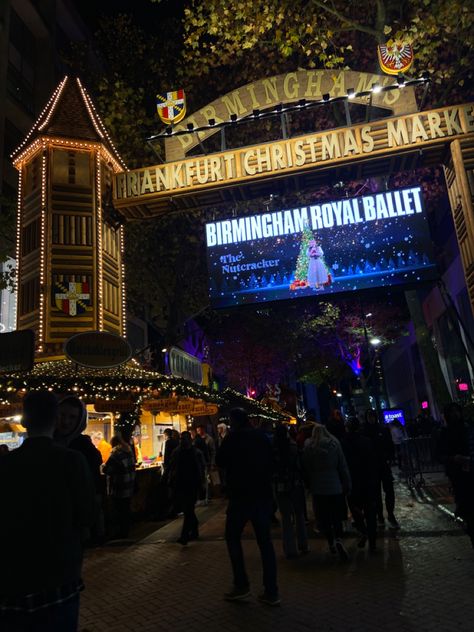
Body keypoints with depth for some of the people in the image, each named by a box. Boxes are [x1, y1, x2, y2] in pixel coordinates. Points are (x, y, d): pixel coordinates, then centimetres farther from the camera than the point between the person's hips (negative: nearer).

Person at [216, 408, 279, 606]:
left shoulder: (233, 437, -9)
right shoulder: (262, 437, 6)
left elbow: (220, 461, -1)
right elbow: (271, 463, 14)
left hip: (241, 495, -5)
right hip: (263, 495, 5)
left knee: (233, 537, 12)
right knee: (265, 541, 9)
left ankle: (241, 585, 10)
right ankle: (271, 592, 10)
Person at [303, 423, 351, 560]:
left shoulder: (308, 447, -6)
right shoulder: (334, 444, -5)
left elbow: (306, 468, -1)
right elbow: (343, 466, -2)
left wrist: (309, 485, 10)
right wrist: (347, 485, 5)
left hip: (318, 488, 0)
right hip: (335, 486, 0)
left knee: (324, 518, 13)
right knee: (337, 516, 10)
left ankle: (331, 543, 19)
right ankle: (338, 540, -9)